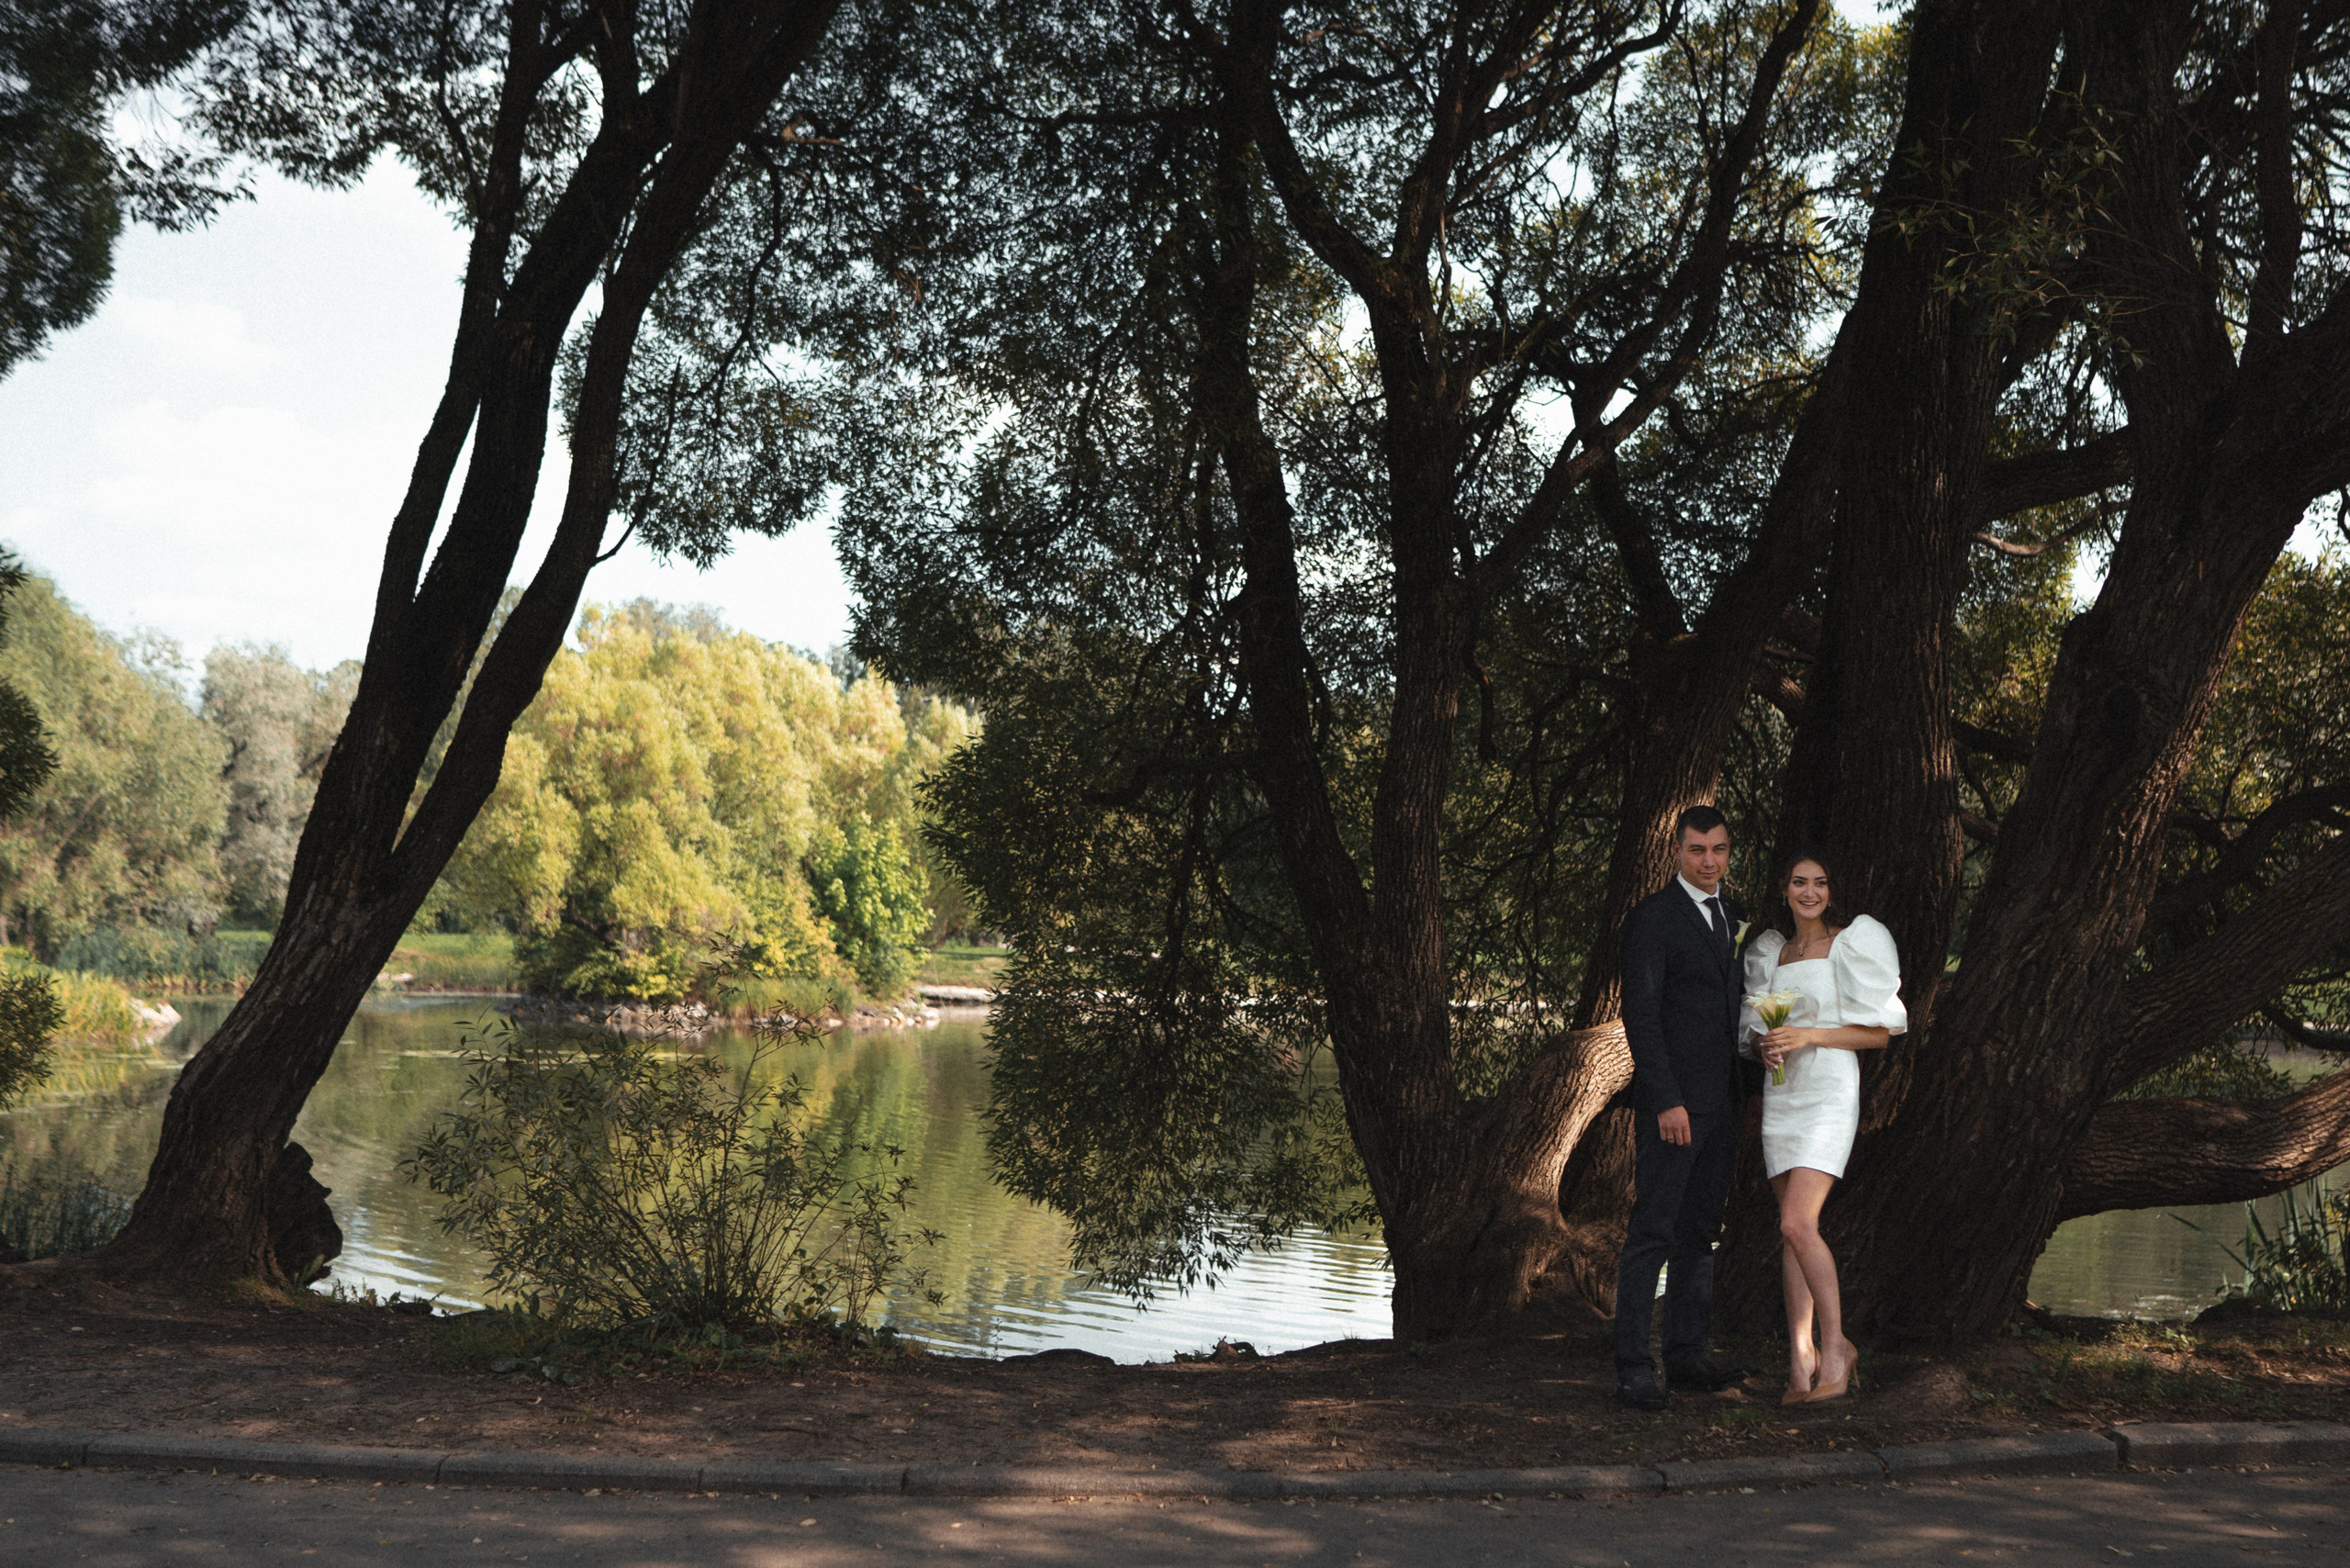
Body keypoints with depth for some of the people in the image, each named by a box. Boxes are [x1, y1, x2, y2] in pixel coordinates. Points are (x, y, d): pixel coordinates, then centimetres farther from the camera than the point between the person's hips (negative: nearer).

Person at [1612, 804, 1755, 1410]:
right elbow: (1640, 1014, -14)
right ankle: (1633, 1366, -2)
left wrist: (1745, 1084, 13)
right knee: (1652, 1234, -6)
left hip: (1722, 1099, 7)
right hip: (1673, 1101, -7)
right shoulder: (1653, 916, -9)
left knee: (1700, 1232, 11)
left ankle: (1688, 1355, 18)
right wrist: (1666, 1101, -18)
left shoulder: (1733, 914, 14)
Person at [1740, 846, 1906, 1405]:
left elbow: (1879, 1033, -4)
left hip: (1829, 1091, -6)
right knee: (1791, 1229, 4)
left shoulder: (1852, 944, -2)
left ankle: (1836, 1347, -5)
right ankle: (1801, 1358, 7)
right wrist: (1767, 1045, -1)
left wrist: (1809, 1035, -15)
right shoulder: (1771, 951, 14)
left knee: (1798, 1223, -18)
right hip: (1781, 1093, 6)